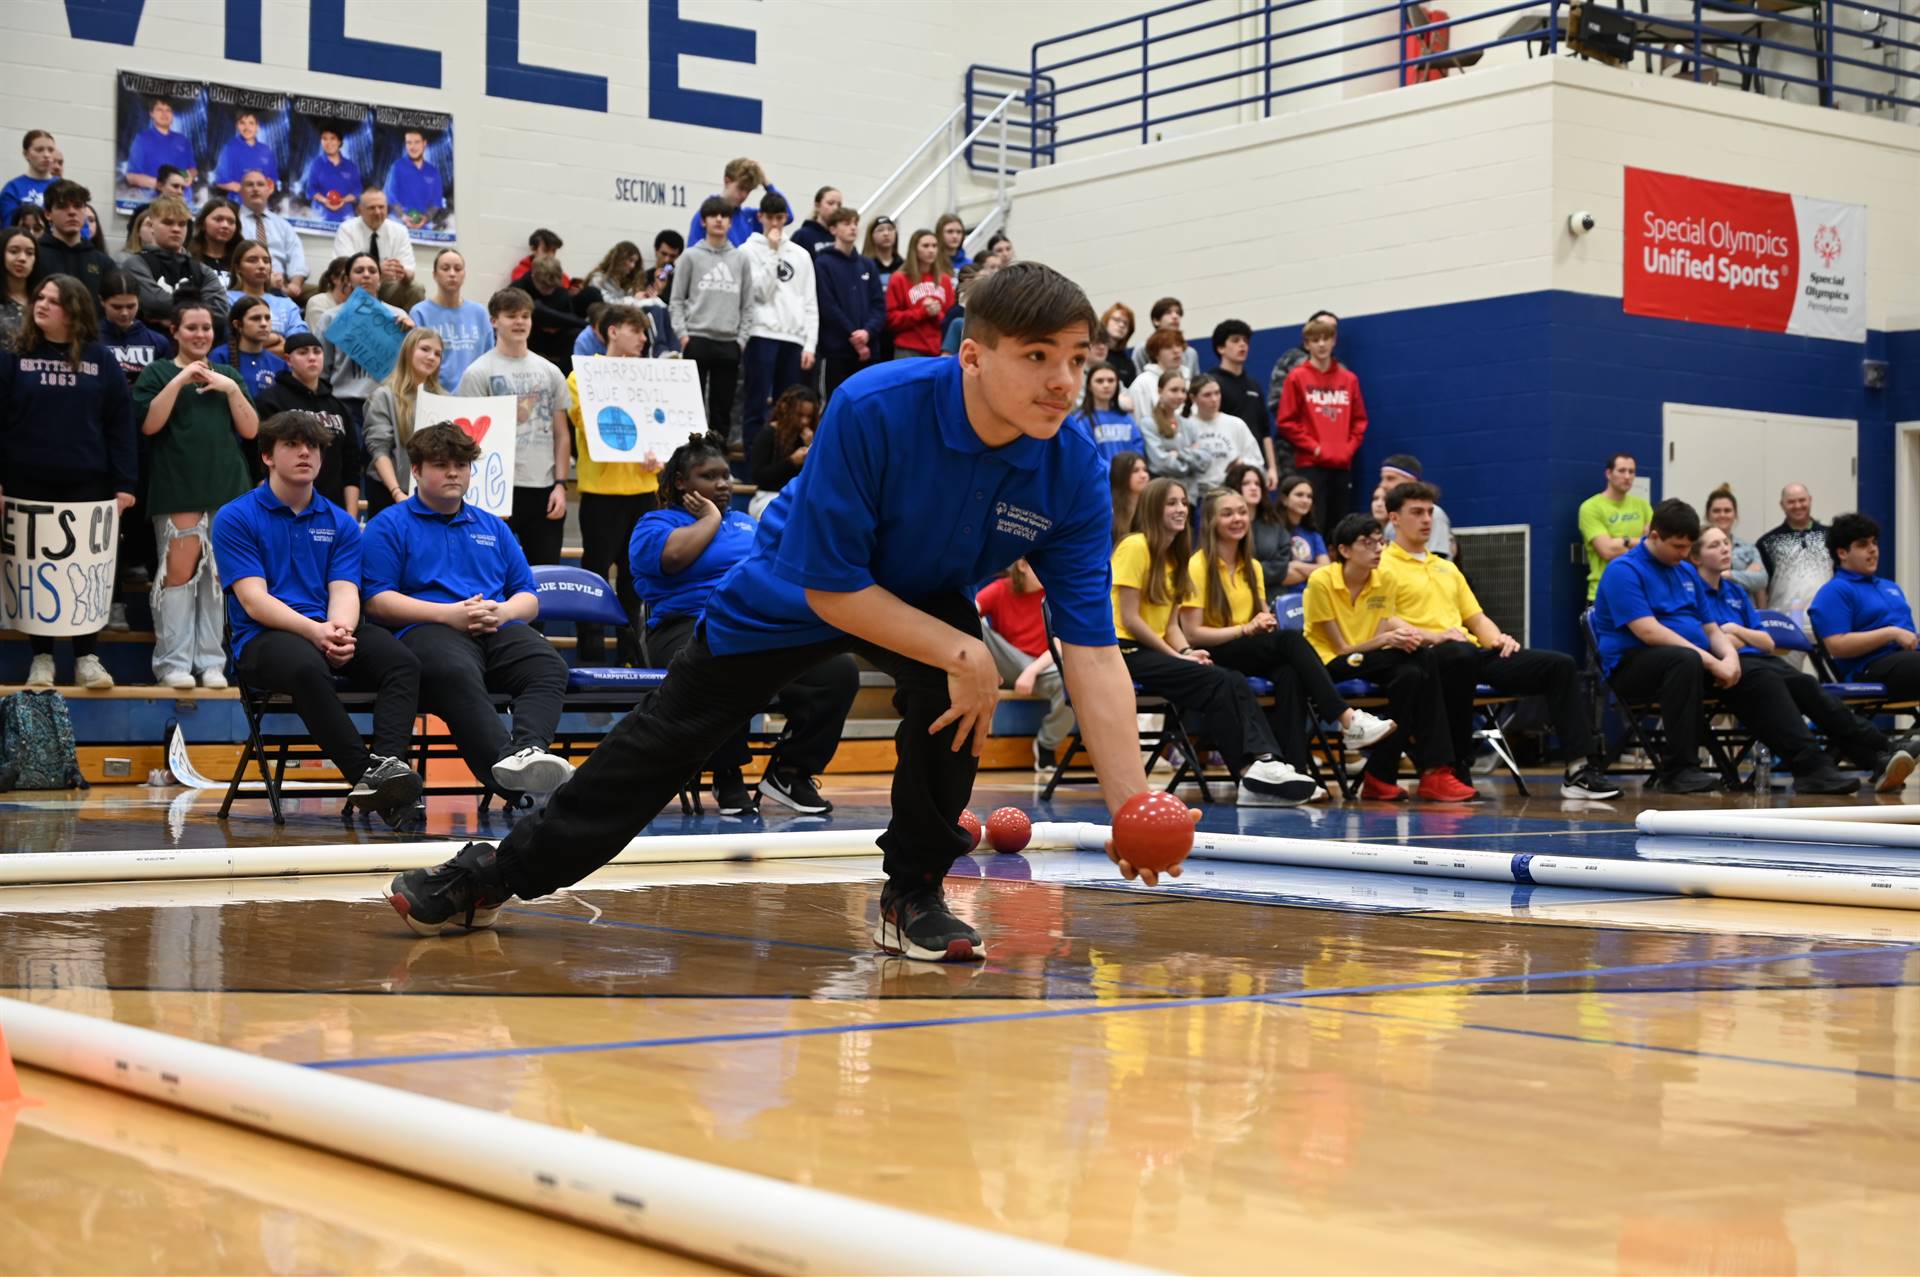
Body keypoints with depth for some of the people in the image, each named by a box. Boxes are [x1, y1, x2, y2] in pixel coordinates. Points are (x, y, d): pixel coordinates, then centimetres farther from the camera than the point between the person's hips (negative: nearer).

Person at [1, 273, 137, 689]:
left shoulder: (100, 360, 2)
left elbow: (121, 423, 0)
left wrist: (124, 483, -5)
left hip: (88, 485, 0)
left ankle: (86, 657, 13)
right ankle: (41, 657, 15)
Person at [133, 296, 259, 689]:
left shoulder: (228, 374, 17)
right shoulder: (158, 372, 7)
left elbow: (250, 430, 9)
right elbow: (149, 424, -7)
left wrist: (231, 388, -4)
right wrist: (180, 380, -12)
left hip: (226, 490, 3)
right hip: (177, 491, -3)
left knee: (217, 578, 2)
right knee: (179, 572, -9)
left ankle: (211, 662, 6)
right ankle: (173, 663, -5)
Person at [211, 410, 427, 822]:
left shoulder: (341, 523, 16)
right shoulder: (234, 518, 3)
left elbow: (344, 591, 3)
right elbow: (254, 601, -7)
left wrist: (341, 629, -22)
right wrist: (314, 630, -24)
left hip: (331, 632, 4)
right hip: (264, 638, -4)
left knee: (403, 661, -26)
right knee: (308, 667, -39)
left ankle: (387, 763, -44)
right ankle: (364, 771, -40)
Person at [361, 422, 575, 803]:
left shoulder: (493, 527, 29)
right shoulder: (389, 526, 13)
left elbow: (529, 599, 24)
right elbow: (377, 601, 0)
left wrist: (502, 612, -1)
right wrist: (449, 614, -10)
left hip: (498, 631, 5)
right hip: (427, 630, -5)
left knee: (548, 666, -31)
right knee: (457, 672, -42)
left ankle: (528, 751, -56)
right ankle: (504, 765, -61)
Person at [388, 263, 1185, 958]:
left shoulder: (1073, 471, -28)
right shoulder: (872, 410, -37)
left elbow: (1092, 650, -28)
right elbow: (829, 586, -31)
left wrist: (1132, 807, -37)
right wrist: (959, 652, -37)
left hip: (926, 595, 2)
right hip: (792, 591, -1)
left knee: (954, 685, -31)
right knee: (668, 734, 5)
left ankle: (913, 893, -8)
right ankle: (501, 874, 26)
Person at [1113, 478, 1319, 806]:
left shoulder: (1176, 556, 18)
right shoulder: (1135, 547, -8)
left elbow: (1172, 624, 13)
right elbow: (1129, 618, -13)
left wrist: (1186, 651, -8)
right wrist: (1179, 655, -14)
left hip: (1155, 651, 8)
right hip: (1127, 651, -8)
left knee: (1235, 681, -16)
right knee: (1215, 681, -26)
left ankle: (1265, 761, -32)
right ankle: (1250, 770, -25)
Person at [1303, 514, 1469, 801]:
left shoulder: (1386, 581, 2)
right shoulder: (1321, 581, -13)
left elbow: (1382, 637, -2)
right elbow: (1341, 648, -13)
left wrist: (1401, 636, -26)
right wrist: (1385, 640, -29)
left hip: (1371, 661, 6)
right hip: (1329, 663, -6)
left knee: (1411, 673, -29)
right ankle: (1431, 770, -24)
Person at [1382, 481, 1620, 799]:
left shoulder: (1446, 568, 32)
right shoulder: (1383, 566, 6)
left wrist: (1498, 639, 6)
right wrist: (1432, 636, -23)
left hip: (1473, 654, 8)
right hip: (1424, 655, -8)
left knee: (1560, 664, -9)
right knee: (1462, 655, -43)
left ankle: (1579, 769, -17)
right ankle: (1453, 767, -31)